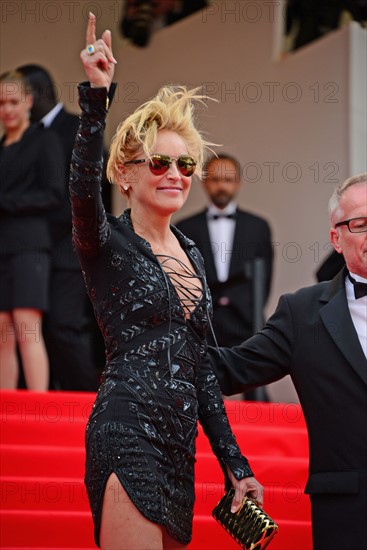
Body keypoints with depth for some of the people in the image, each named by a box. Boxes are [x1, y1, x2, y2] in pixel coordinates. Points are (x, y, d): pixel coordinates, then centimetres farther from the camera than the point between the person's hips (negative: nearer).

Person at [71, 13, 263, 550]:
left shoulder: (190, 253, 17)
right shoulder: (108, 241, -2)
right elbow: (83, 187, -26)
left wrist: (235, 464, 16)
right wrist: (96, 97, -38)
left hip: (179, 443, 7)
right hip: (128, 433, -7)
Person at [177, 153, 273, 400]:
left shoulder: (258, 227, 11)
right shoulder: (186, 229, 9)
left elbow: (263, 279, 9)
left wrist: (253, 315, 1)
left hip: (245, 327, 0)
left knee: (257, 398, -7)